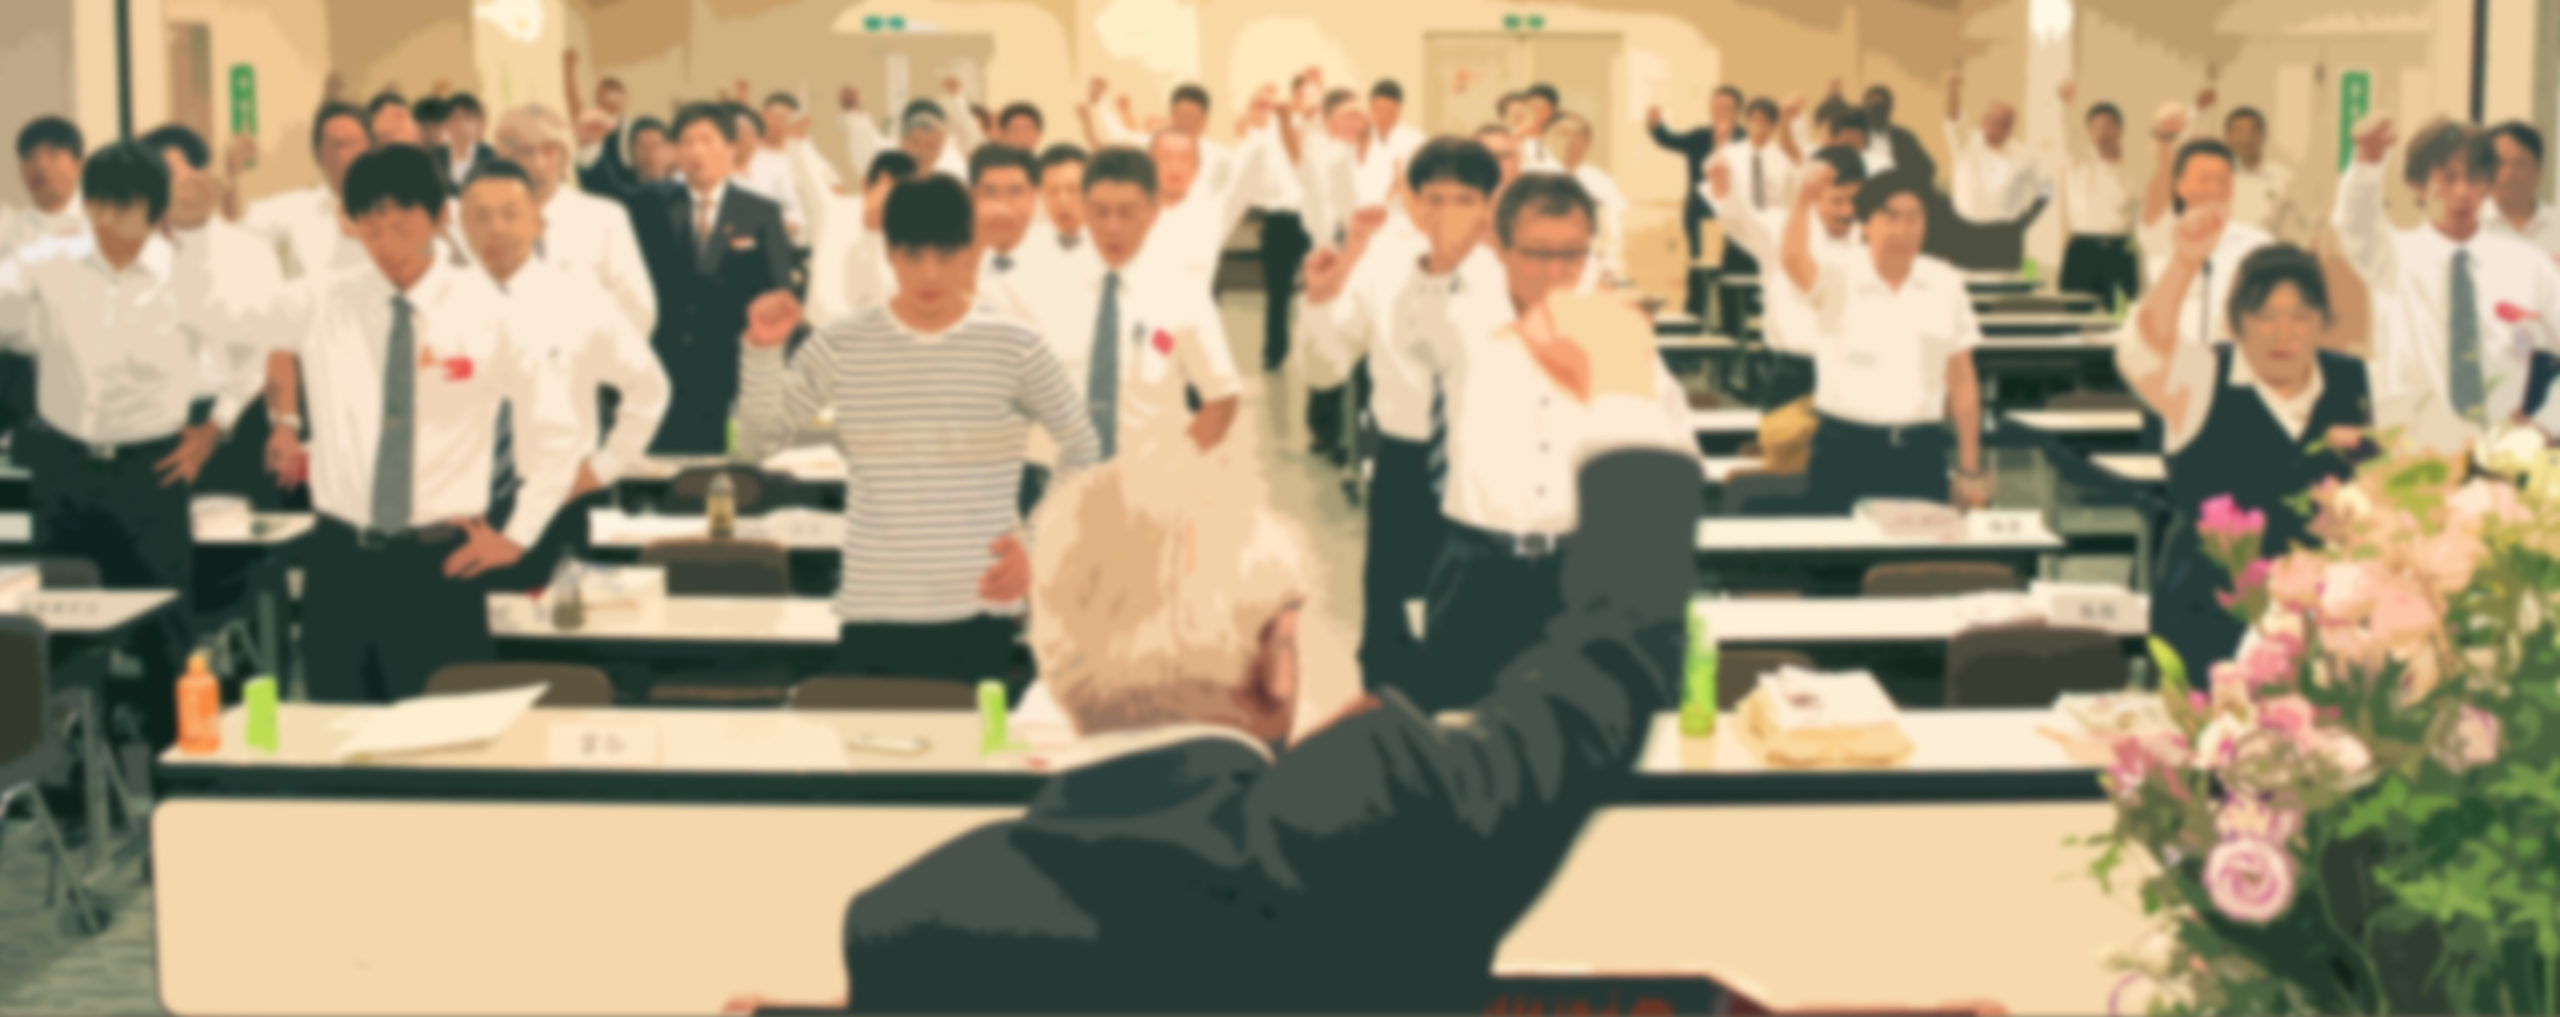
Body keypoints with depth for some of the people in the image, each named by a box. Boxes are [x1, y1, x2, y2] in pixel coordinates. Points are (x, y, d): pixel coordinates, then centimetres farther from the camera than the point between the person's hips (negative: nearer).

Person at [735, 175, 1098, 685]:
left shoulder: (1014, 347, -2)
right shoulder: (842, 345, 0)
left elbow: (1080, 454, 8)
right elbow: (760, 440, 2)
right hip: (874, 616, 1)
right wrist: (763, 351, -10)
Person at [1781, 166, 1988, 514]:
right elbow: (1792, 260, -22)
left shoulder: (1945, 283, 7)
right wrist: (1805, 200, -33)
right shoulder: (1836, 278, 0)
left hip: (1920, 453, 2)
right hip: (1846, 450, -2)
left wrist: (1969, 468, 7)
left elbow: (1961, 379, 9)